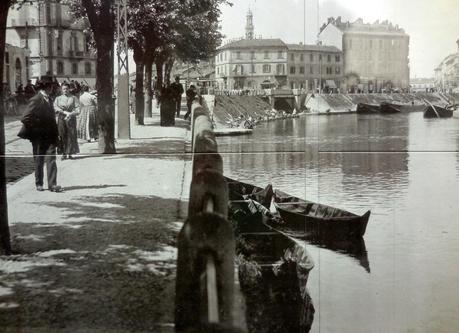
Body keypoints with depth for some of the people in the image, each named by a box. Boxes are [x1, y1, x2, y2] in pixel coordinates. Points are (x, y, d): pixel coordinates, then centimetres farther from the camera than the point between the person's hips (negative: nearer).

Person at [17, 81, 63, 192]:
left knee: (51, 160, -4)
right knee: (39, 161, 9)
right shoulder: (35, 100, -13)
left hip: (49, 136, 5)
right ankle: (39, 184, 23)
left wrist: (54, 132, 12)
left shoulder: (49, 100, 10)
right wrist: (34, 130, -11)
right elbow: (25, 118, -16)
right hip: (38, 137, -5)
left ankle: (52, 184, -6)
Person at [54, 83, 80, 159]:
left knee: (71, 135, -6)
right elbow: (55, 107, 0)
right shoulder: (58, 98, 15)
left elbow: (77, 109, 0)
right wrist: (65, 112, -12)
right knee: (62, 136, -6)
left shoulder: (73, 98, 9)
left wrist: (70, 114, -16)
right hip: (61, 119, 1)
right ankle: (64, 154, -3)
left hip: (71, 119, -1)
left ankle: (70, 153, -1)